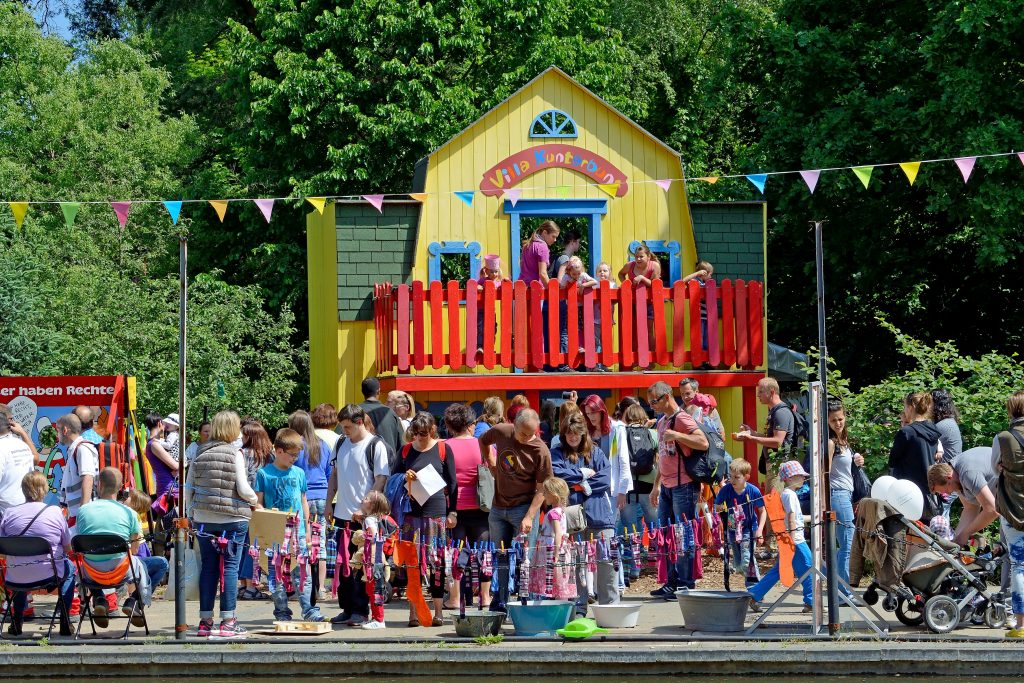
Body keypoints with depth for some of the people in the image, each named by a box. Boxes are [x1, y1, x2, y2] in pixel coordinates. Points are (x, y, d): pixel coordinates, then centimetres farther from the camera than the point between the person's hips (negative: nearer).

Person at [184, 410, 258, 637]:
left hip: (204, 518, 4)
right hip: (233, 518, -4)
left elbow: (188, 488, 7)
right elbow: (242, 489, -12)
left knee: (208, 567, 9)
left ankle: (205, 620, 11)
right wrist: (254, 500, 8)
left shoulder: (200, 454, 5)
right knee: (230, 567, 0)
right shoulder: (235, 453, -8)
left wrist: (192, 512, 18)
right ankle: (228, 621, 0)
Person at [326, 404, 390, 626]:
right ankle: (347, 609, 17)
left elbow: (381, 480, -11)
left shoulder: (376, 446, -7)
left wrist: (364, 509, -16)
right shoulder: (341, 444, 12)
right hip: (342, 514, 6)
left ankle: (361, 611, 6)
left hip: (364, 516, -6)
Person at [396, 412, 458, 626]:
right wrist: (405, 478, -6)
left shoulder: (443, 449, 2)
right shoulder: (406, 450, 9)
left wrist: (452, 512, 1)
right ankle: (413, 610, 3)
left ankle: (438, 610, 7)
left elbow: (452, 482, 4)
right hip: (412, 514, 2)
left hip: (437, 512, -2)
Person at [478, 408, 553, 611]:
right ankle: (499, 604, 19)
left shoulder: (541, 451, -15)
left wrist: (529, 517, -20)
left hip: (522, 508, -4)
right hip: (497, 508, 4)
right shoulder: (501, 432, -4)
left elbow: (542, 488, -13)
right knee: (499, 557, 11)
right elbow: (482, 441, 20)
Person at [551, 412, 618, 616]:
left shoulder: (596, 452, 12)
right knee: (576, 563, 0)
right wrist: (583, 474, -3)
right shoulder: (558, 454, 10)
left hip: (599, 515, 0)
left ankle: (610, 606, 4)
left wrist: (582, 487, -7)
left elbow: (605, 479, 0)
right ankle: (578, 609, 7)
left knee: (607, 561, -3)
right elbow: (556, 475, -9)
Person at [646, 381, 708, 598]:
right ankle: (672, 582, 18)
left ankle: (686, 585, -1)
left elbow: (703, 443, -23)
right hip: (667, 487, 9)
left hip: (684, 486, -9)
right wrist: (656, 485, 23)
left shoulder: (682, 419, -10)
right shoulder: (662, 422, 17)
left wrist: (676, 435, -28)